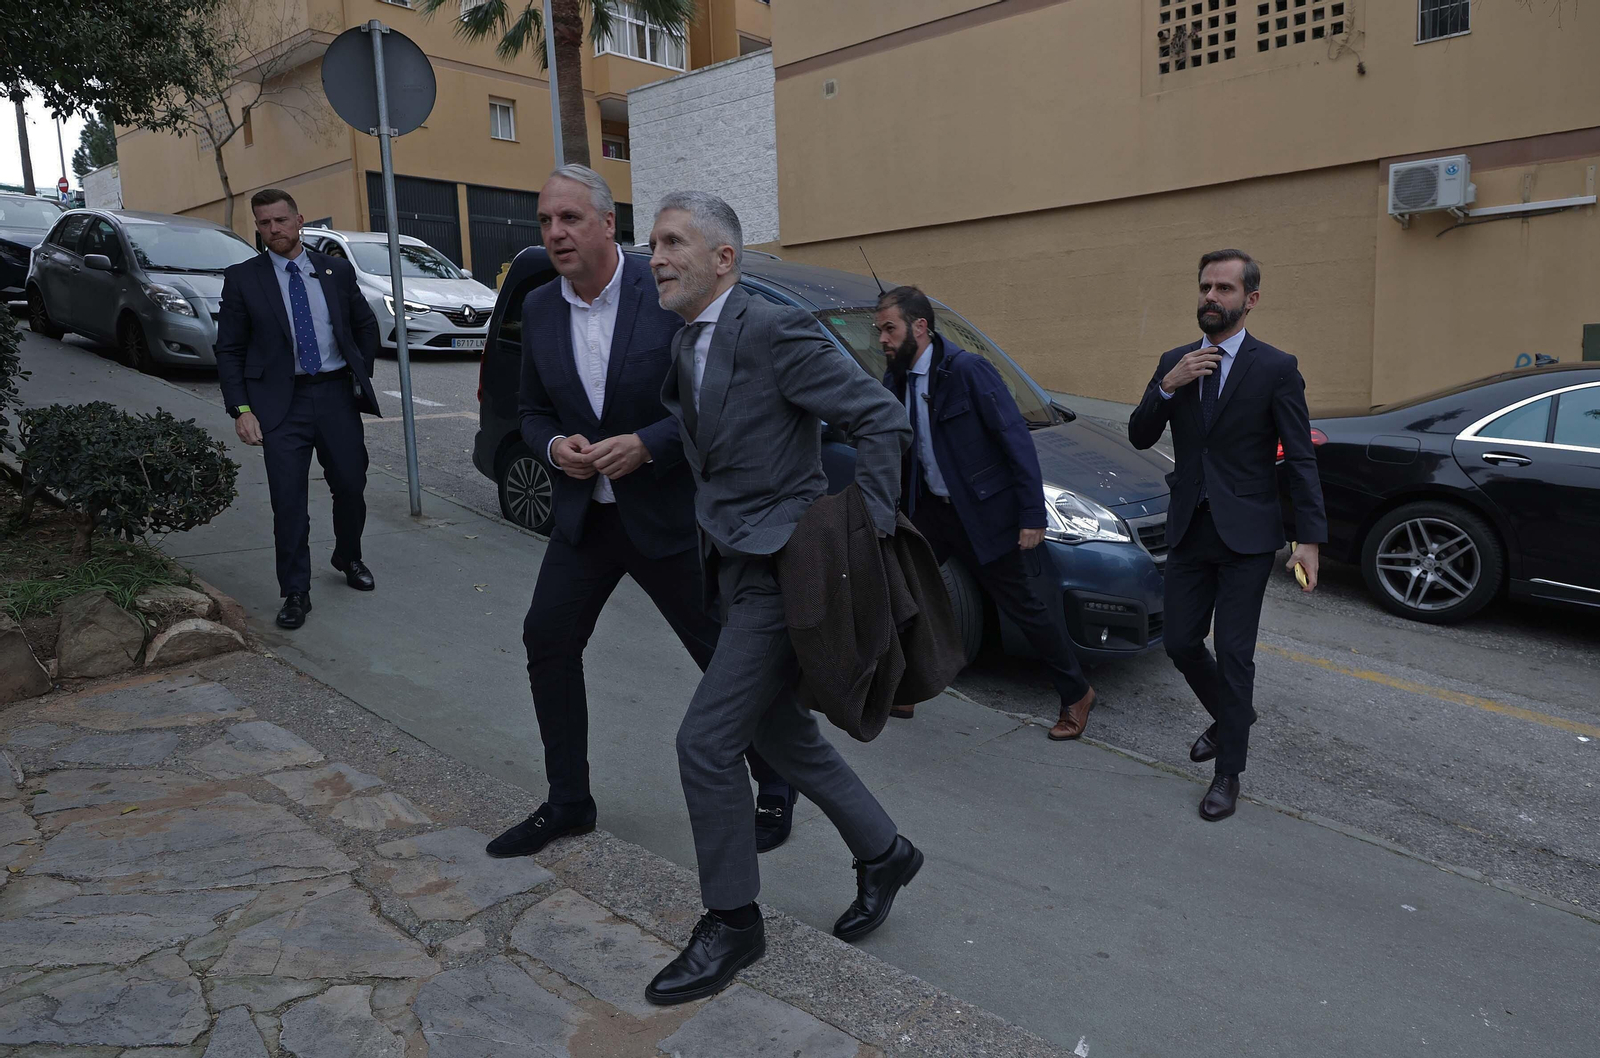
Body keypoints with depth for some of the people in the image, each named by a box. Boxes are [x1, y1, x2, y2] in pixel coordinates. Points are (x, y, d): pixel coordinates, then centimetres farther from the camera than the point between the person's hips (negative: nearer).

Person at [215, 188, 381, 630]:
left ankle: (349, 558, 36)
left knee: (351, 486, 10)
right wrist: (240, 409, -7)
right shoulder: (242, 279, 1)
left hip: (336, 395, 2)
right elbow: (229, 350, 1)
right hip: (281, 403, -2)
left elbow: (367, 326, 18)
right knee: (288, 502, -2)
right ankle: (295, 593, 10)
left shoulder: (337, 271, 7)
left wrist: (362, 378, 11)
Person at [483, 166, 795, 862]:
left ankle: (775, 791, 26)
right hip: (585, 514, 6)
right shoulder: (539, 309, 5)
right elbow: (532, 409, 12)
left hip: (668, 512, -5)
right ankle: (568, 803, 24)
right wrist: (554, 447, -9)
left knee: (727, 653, 4)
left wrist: (645, 445, -22)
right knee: (548, 640, 6)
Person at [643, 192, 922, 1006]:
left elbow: (882, 418, -17)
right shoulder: (685, 348, 11)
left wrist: (869, 531, -17)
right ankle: (883, 854, 38)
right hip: (737, 571, 9)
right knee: (780, 734, 17)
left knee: (705, 742, -6)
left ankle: (732, 922, 16)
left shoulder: (773, 331, -16)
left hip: (782, 573, -9)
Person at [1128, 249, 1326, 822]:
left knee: (1234, 655, 1)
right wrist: (1167, 387, -15)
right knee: (1181, 643, 11)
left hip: (1246, 535, -4)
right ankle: (1228, 715, 40)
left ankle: (1228, 772, 16)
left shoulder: (1277, 368, -6)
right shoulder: (1173, 362, 7)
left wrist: (1310, 539, -14)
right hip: (1189, 530, 4)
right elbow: (1139, 437, 3)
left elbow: (1301, 458, -7)